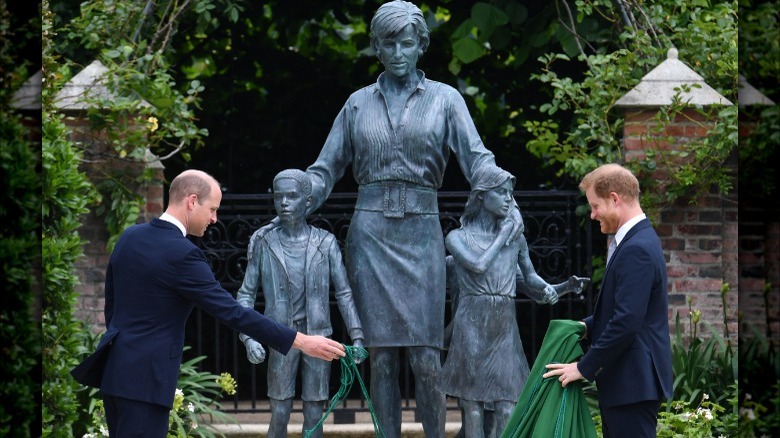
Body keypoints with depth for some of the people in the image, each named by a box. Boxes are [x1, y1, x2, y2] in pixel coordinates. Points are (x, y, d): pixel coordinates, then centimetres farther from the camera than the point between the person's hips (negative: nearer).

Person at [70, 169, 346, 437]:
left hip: (116, 367, 9)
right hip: (145, 377, -9)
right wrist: (302, 342, -15)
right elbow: (231, 312, -18)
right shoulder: (181, 254, -17)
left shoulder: (130, 237, 8)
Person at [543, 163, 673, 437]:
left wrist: (584, 367, -16)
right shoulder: (639, 242, 14)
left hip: (633, 383, -11)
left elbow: (627, 322, -24)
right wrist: (587, 327, 8)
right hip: (628, 380, 11)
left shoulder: (637, 250, -19)